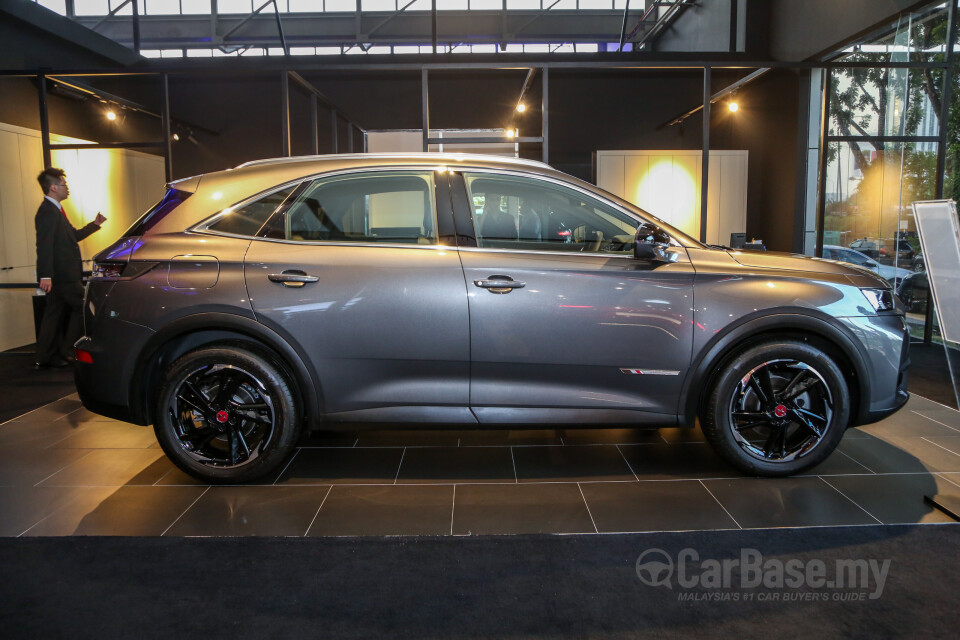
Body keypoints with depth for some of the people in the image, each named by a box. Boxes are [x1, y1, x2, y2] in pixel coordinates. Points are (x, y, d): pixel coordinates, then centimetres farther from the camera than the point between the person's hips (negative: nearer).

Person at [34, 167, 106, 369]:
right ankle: (66, 352, 4)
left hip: (59, 276, 10)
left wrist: (94, 224, 20)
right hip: (61, 275, -10)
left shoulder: (55, 210, 18)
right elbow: (44, 245, -24)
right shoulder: (48, 212, -15)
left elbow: (74, 235, 27)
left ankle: (45, 357, 17)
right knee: (80, 308, -2)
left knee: (54, 314, 12)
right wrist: (45, 275, -30)